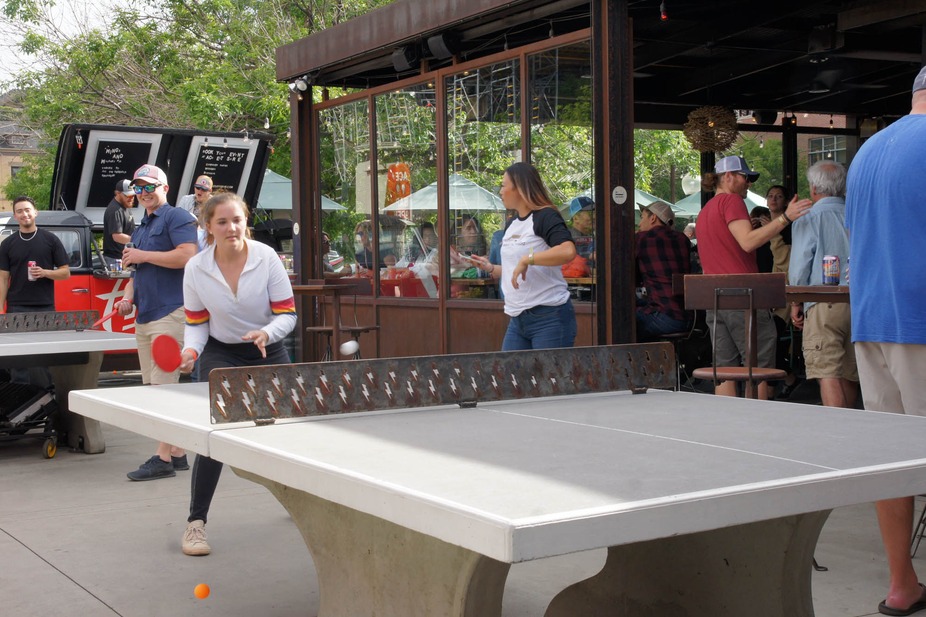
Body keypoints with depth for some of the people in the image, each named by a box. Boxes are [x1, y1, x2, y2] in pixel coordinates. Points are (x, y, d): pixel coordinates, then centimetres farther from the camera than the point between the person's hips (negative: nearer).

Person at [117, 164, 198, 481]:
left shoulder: (177, 217, -4)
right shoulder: (141, 228, 24)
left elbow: (188, 255, -19)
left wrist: (143, 255, -13)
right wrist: (128, 297, 11)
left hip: (170, 313, -10)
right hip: (145, 315, 10)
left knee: (164, 387, -11)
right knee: (155, 386, 8)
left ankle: (163, 458, -9)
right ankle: (177, 453, 13)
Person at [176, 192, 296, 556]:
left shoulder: (266, 257, -17)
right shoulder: (196, 269, -14)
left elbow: (287, 314, -13)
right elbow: (196, 323, -2)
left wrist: (267, 333, -33)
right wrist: (191, 351, -21)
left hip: (269, 352, 2)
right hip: (221, 355, -1)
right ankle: (195, 522, -10)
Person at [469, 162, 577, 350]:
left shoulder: (545, 217, -9)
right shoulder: (511, 225, 16)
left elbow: (568, 251, -29)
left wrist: (527, 259, -26)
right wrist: (491, 269, 11)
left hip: (549, 317, -8)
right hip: (517, 320, 8)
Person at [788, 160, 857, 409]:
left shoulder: (808, 220, -3)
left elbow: (799, 268, -6)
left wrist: (796, 304, 6)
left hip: (824, 305, -5)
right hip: (858, 304, 5)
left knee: (828, 374, -9)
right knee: (850, 374, 13)